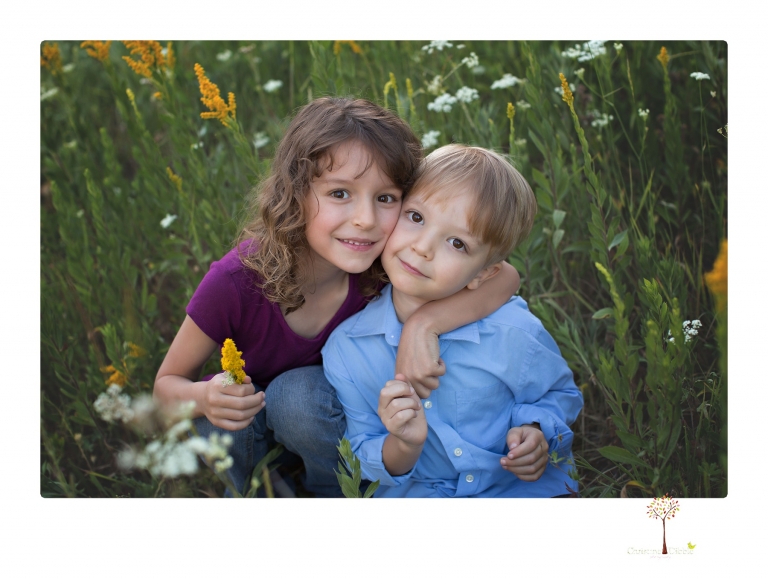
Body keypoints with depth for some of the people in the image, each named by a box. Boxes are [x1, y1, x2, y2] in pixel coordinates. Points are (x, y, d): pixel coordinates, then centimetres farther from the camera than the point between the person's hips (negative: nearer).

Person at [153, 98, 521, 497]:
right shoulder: (235, 282, -32)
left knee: (299, 392, -32)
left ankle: (342, 498, -3)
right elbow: (167, 385, -18)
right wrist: (205, 396, -42)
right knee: (218, 423, -33)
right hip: (249, 408, -1)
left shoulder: (384, 266, -27)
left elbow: (505, 277, -30)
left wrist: (424, 323, -44)